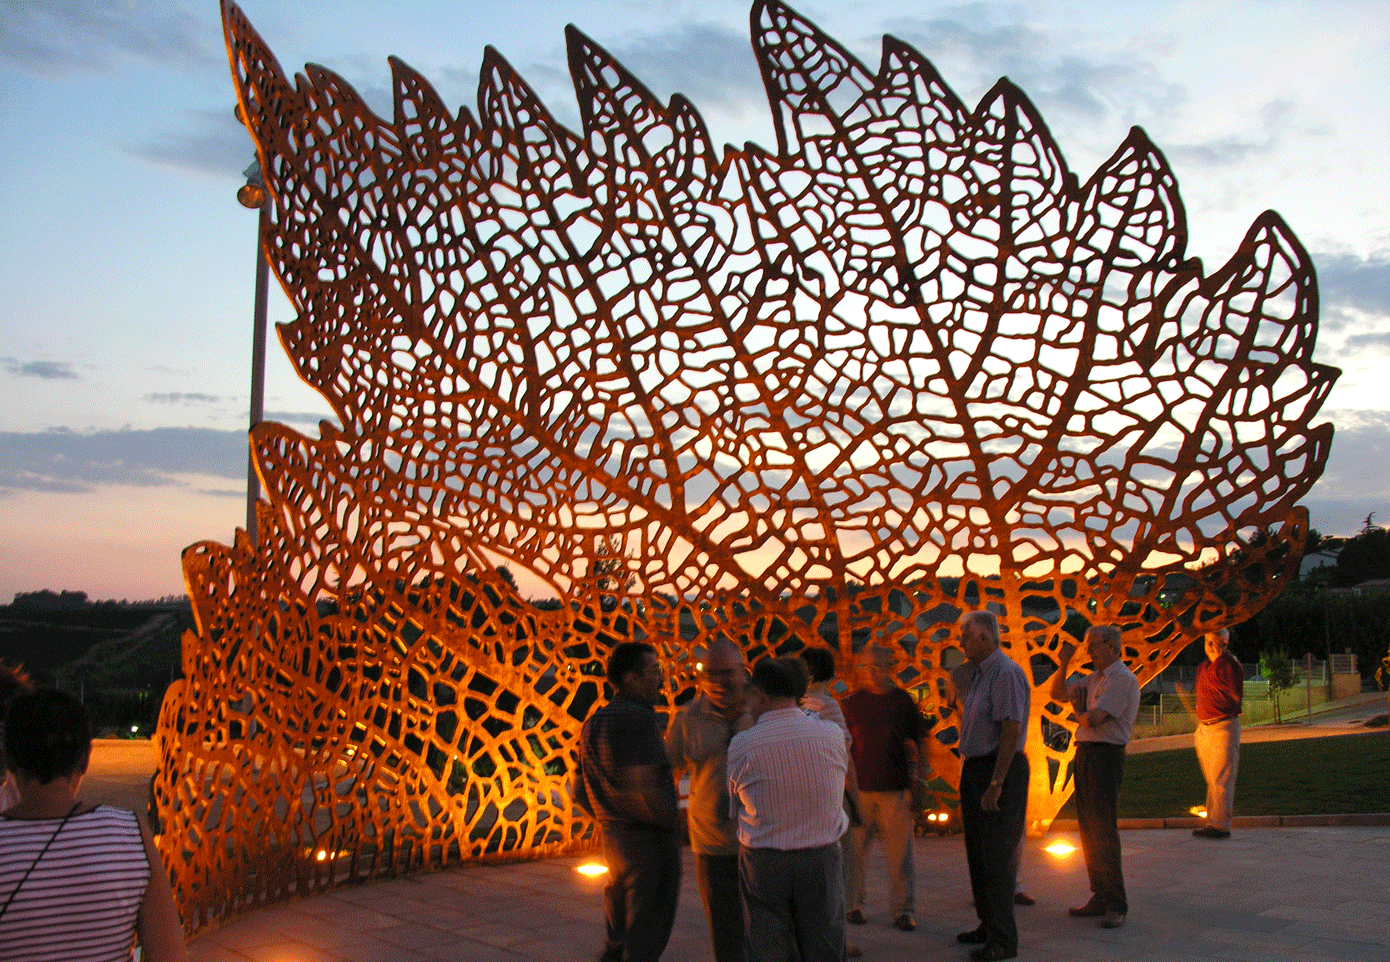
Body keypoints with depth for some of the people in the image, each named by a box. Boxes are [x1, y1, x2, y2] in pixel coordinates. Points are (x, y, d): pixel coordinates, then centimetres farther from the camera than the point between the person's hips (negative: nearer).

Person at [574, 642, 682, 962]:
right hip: (650, 842, -9)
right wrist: (671, 819, -10)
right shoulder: (637, 719, -16)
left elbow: (580, 792, 17)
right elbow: (643, 789, -25)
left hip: (614, 840, 9)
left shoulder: (594, 723, 13)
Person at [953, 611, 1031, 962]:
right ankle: (988, 925, 28)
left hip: (1000, 769, -10)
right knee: (978, 852, 16)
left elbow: (1011, 730, -22)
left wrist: (995, 784, -24)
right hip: (974, 769, 10)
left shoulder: (1006, 673, -17)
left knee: (997, 856, -6)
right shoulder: (978, 674, 15)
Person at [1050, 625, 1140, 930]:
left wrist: (1078, 709, 4)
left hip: (1106, 757, -9)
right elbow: (1058, 693, 20)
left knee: (1103, 831, -9)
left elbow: (1092, 719, -18)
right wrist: (1063, 664, 7)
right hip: (1085, 754, 9)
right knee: (1088, 830, 11)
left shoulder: (1123, 679, -11)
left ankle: (1116, 905, -3)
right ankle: (1100, 898, 18)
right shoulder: (1094, 679, 17)